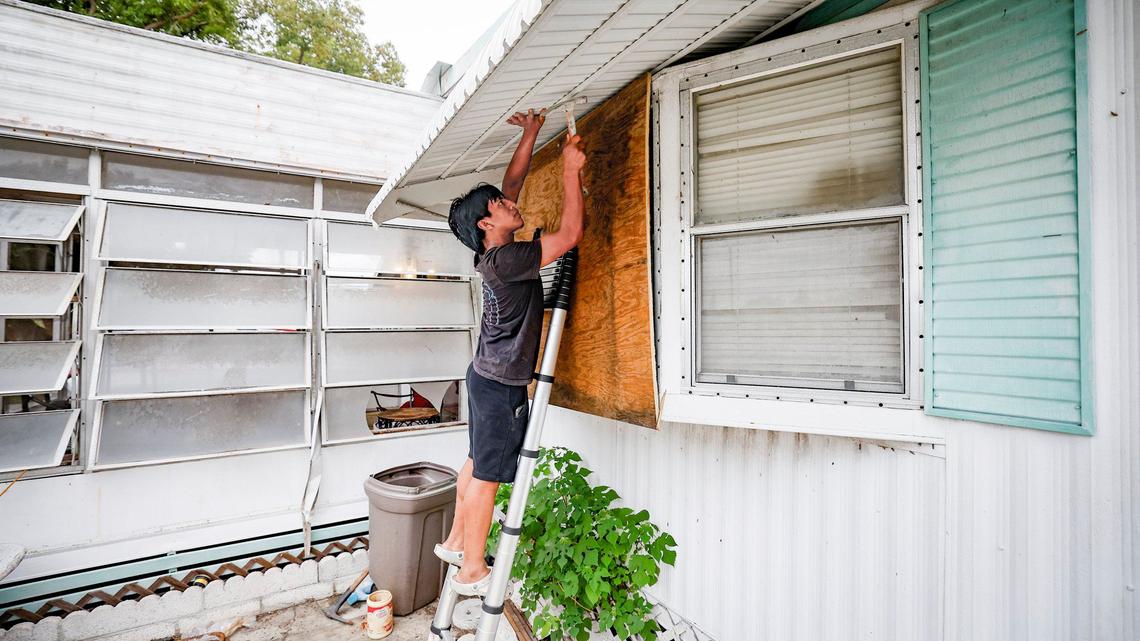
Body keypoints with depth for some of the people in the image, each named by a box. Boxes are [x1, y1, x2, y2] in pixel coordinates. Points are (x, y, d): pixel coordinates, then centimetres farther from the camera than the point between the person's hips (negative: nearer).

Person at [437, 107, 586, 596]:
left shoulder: (493, 251, 3)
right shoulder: (505, 260, -22)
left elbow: (513, 182, 12)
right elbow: (570, 234, -23)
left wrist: (531, 134, 13)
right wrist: (571, 169, -16)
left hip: (486, 375, 10)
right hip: (502, 384, -10)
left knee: (476, 463, 20)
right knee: (486, 475, 3)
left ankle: (456, 542, 37)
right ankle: (472, 571, 19)